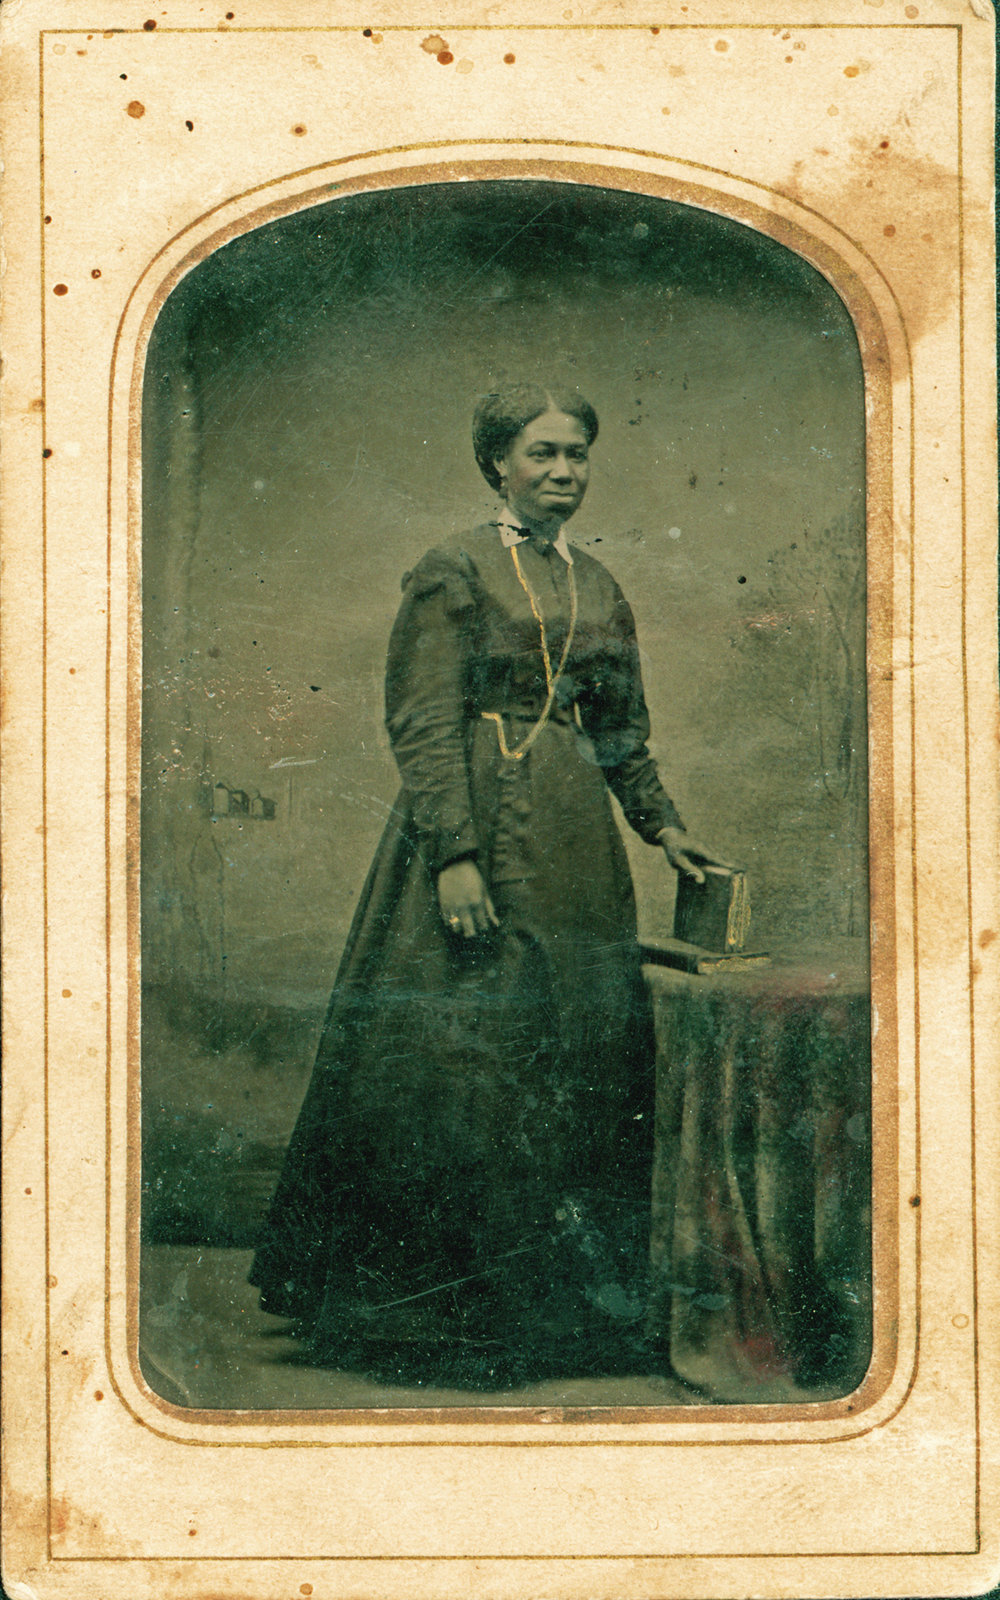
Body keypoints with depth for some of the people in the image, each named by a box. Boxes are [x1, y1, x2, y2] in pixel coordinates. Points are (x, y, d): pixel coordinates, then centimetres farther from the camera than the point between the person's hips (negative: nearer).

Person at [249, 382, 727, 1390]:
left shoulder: (596, 587, 14)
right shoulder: (454, 574, -6)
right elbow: (423, 727, -12)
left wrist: (663, 827, 13)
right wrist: (455, 853, -19)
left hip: (577, 842, 7)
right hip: (478, 822, -6)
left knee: (578, 1057, 7)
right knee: (461, 1054, -5)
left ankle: (561, 1296, 17)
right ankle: (434, 1300, 6)